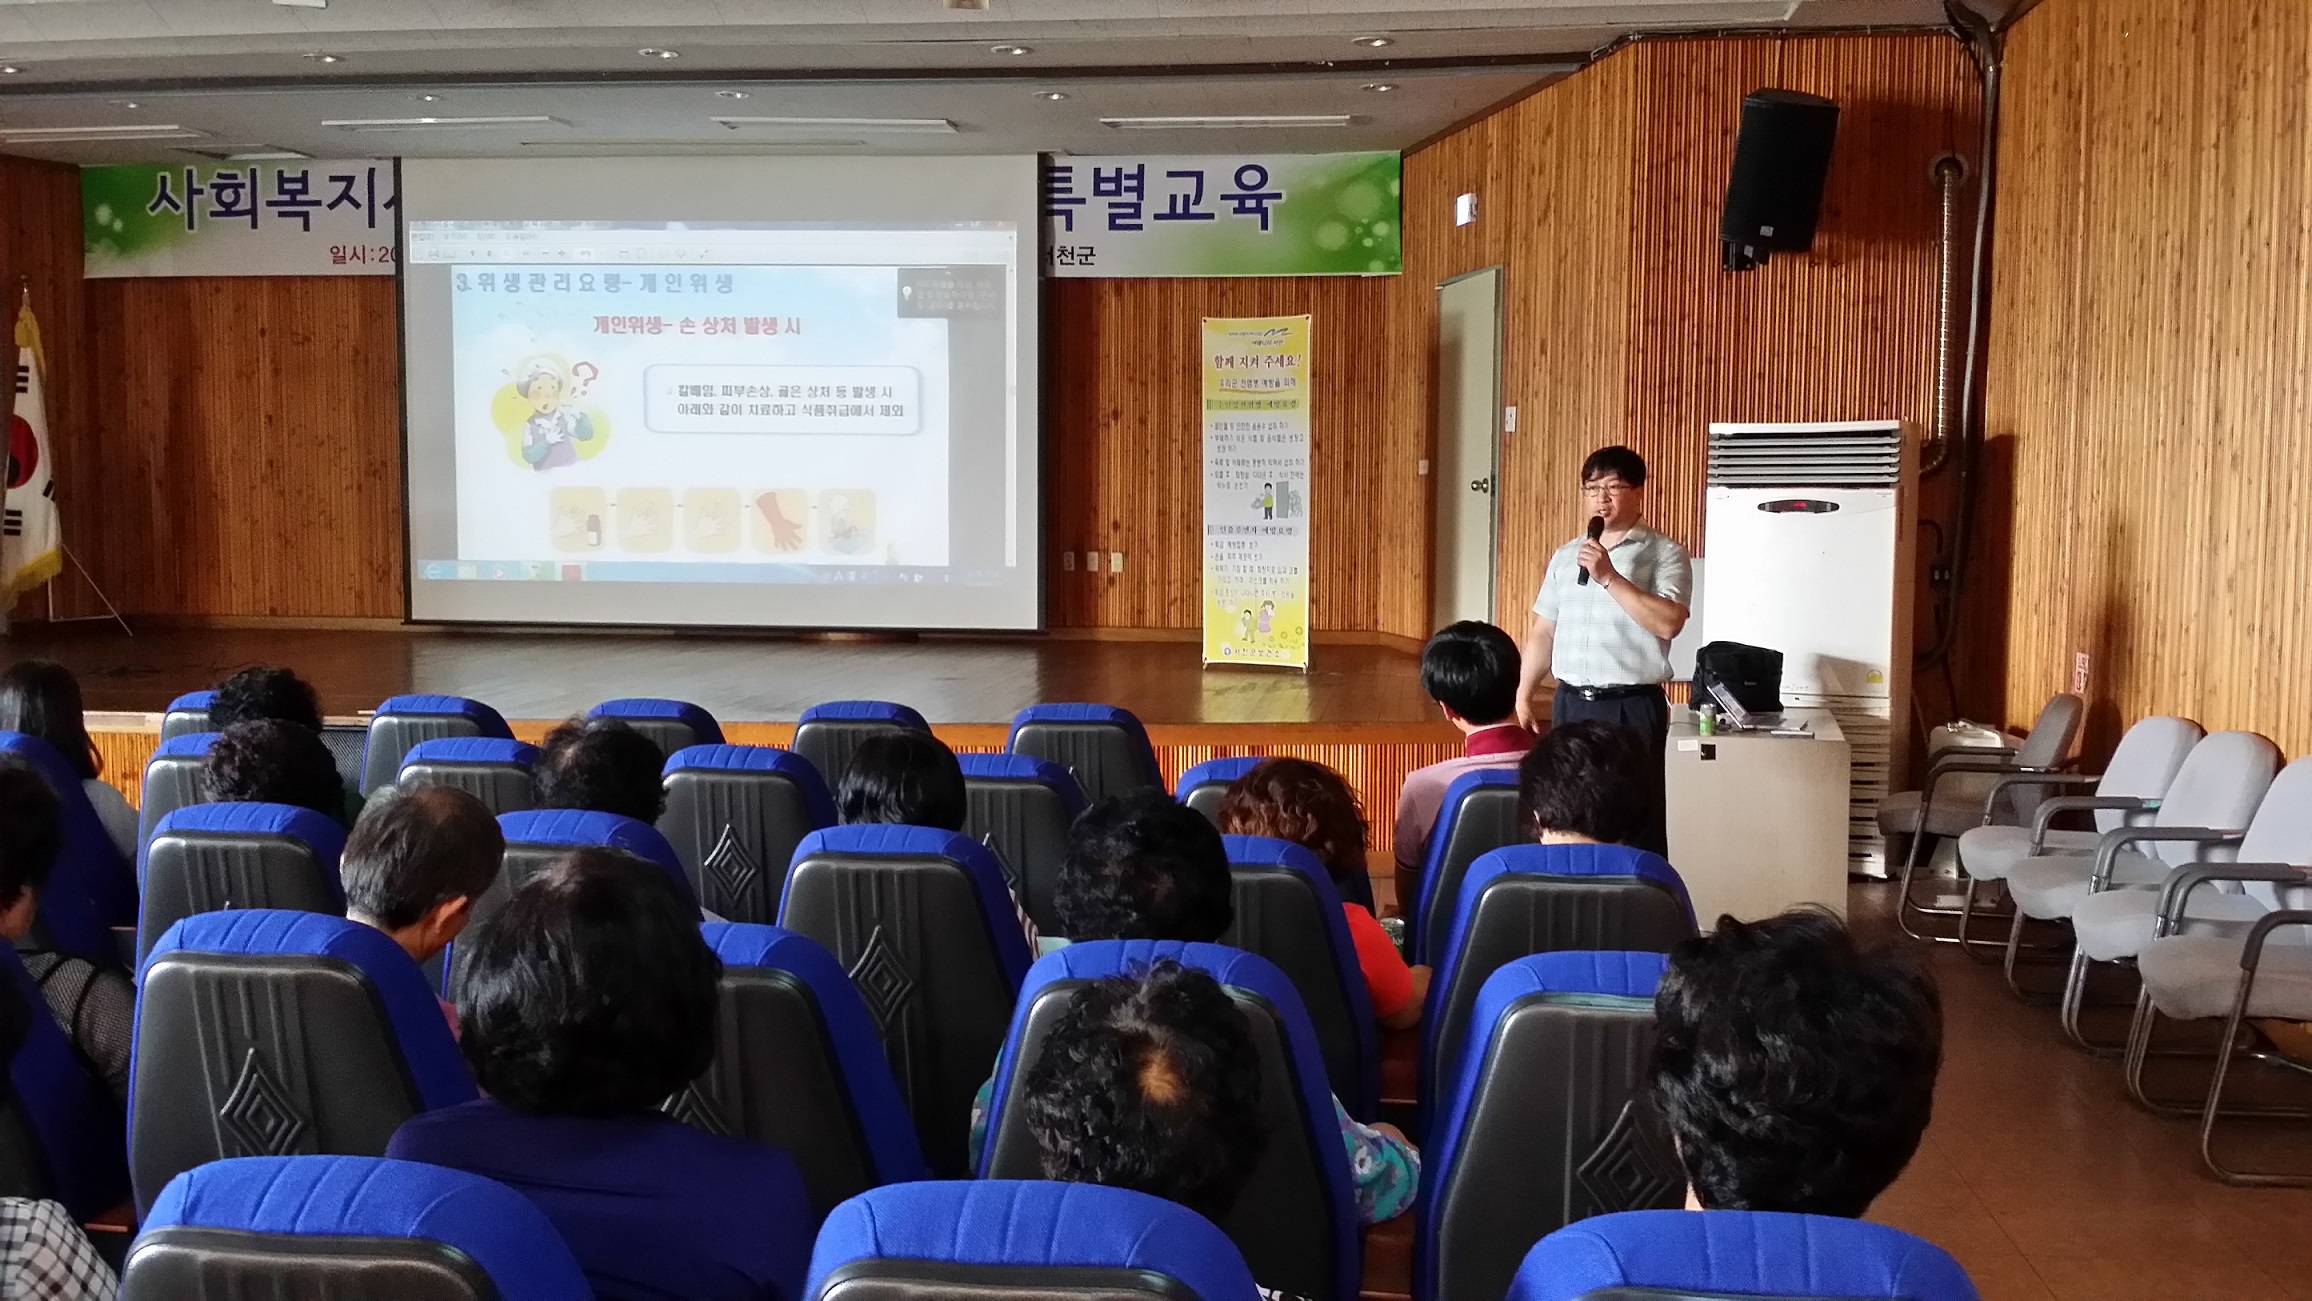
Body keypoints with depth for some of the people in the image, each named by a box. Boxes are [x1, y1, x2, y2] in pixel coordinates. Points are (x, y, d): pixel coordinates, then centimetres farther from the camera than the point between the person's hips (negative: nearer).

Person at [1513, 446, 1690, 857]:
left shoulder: (1665, 554, -4)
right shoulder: (1565, 556, 13)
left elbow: (1668, 623, -18)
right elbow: (1543, 631, 16)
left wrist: (1610, 577, -21)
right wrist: (1524, 695, 9)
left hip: (1632, 706, -5)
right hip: (1570, 703, 5)